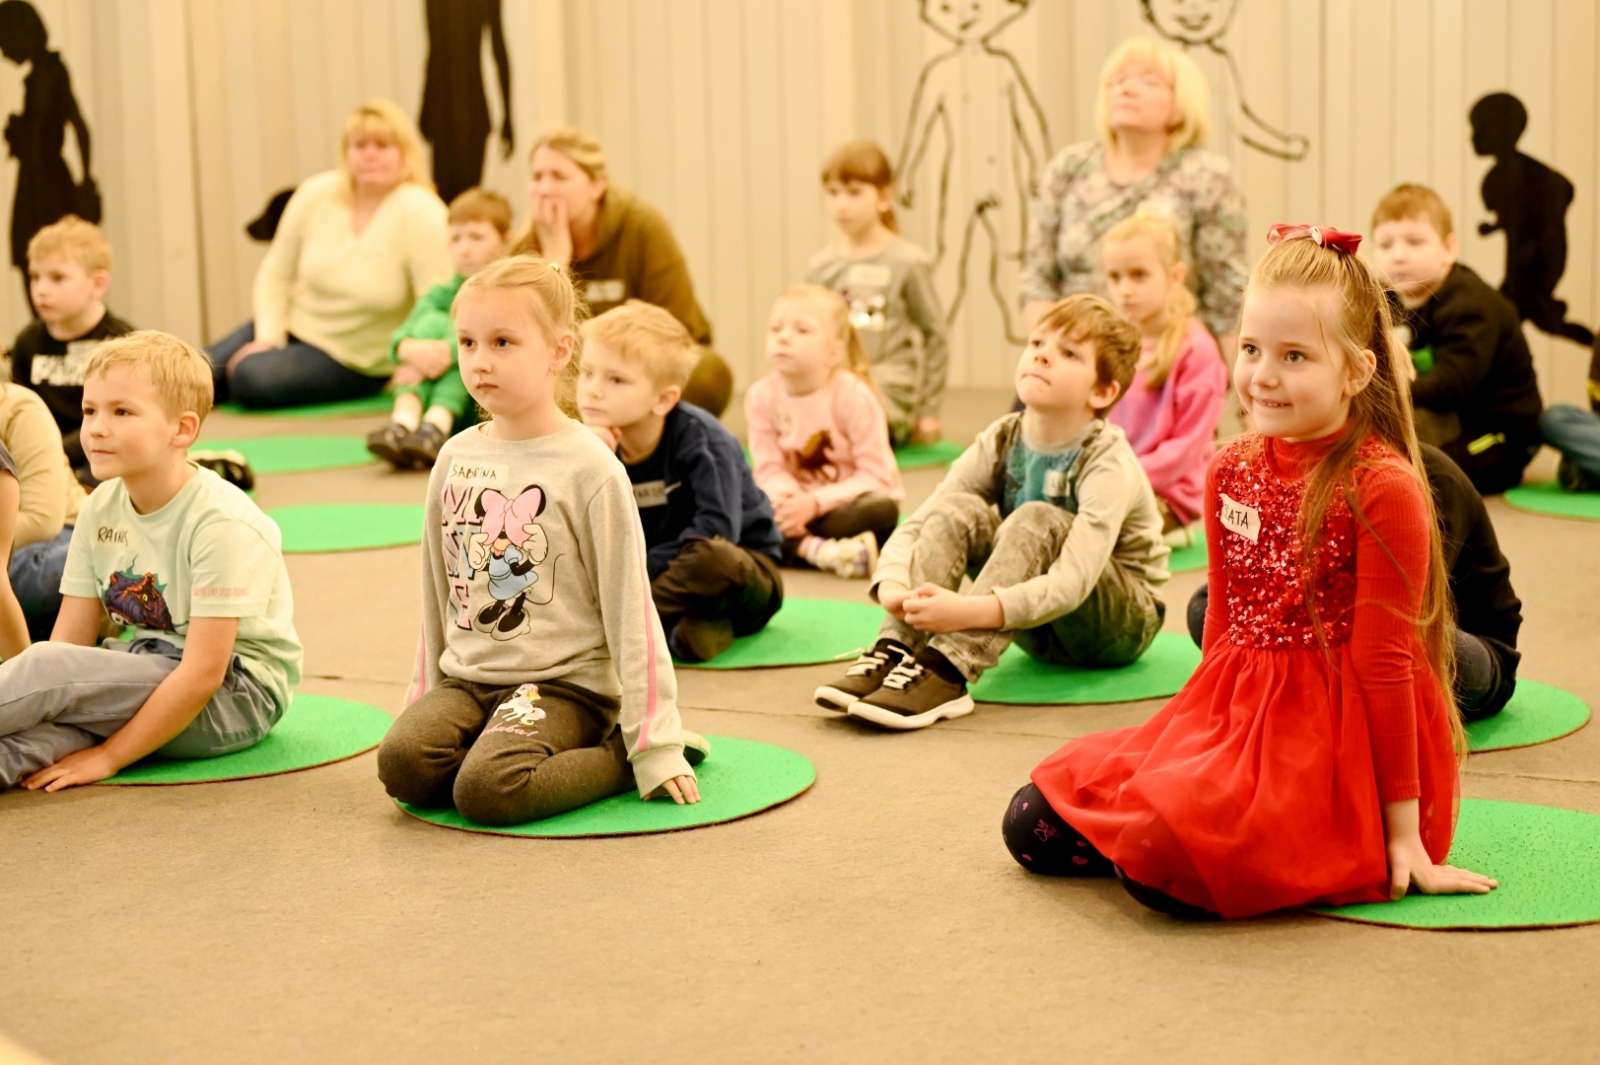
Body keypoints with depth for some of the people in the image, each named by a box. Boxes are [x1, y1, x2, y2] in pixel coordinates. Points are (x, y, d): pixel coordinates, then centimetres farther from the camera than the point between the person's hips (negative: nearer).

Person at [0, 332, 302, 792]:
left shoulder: (221, 523, -20)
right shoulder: (100, 510, 3)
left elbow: (203, 673, -23)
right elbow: (71, 641, 1)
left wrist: (108, 757, -24)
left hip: (237, 690, -7)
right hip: (147, 670, 8)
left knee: (46, 670, -26)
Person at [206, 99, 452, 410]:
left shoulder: (419, 213, -20)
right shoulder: (316, 193, -6)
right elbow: (275, 273, 2)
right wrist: (268, 338, -8)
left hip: (351, 361, -4)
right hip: (291, 325, 4)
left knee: (250, 378, -26)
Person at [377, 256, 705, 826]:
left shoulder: (590, 470, -8)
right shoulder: (455, 458, 8)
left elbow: (629, 612, -7)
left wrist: (654, 744, -9)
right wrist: (424, 699, 16)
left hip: (563, 683, -5)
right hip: (467, 678, 5)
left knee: (487, 790, -29)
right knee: (402, 763, -23)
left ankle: (618, 756, -6)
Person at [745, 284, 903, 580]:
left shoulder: (854, 397, -17)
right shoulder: (761, 397, -8)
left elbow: (876, 478, -17)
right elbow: (769, 469, -6)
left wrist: (816, 501, -29)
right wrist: (785, 496, -29)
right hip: (800, 506, 3)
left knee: (881, 509, -36)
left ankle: (795, 547, -27)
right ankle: (819, 551, -35)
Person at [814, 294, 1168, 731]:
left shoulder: (1109, 464, -24)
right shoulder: (1003, 441, -8)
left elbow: (1072, 583, -36)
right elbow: (915, 526, -13)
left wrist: (971, 611, -49)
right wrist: (893, 587, -36)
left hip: (1124, 622, -5)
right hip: (1034, 618, 5)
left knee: (1035, 520, -32)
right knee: (957, 509, -19)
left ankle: (947, 670, -41)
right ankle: (895, 649, -31)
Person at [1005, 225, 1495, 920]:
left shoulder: (1382, 488, -14)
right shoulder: (1232, 472, 7)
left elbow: (1384, 664, -14)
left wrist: (1404, 830, -12)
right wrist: (1197, 737, 21)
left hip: (1334, 739, -7)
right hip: (1235, 711, 7)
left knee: (1164, 864, -29)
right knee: (1034, 823, -4)